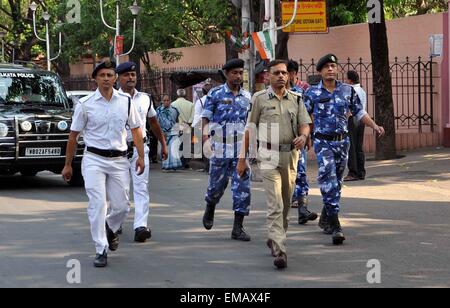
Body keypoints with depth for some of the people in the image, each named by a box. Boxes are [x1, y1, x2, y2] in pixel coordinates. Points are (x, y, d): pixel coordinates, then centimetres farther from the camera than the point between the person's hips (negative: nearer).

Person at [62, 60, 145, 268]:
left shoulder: (126, 102, 6)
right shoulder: (85, 104, -1)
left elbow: (136, 130, 13)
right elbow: (73, 136, 5)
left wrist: (141, 157, 4)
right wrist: (68, 165, 5)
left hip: (119, 160, 2)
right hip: (94, 159, -2)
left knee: (122, 206, 4)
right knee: (97, 204, -12)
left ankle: (109, 228, 38)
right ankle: (101, 251, -4)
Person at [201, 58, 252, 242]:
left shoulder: (247, 96, 10)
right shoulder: (216, 94, -1)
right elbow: (206, 117, -3)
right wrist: (205, 134, -19)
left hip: (241, 149, 2)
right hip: (220, 149, -2)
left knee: (243, 187, -5)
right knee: (217, 185, 8)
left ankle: (238, 227, -1)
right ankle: (210, 209, 41)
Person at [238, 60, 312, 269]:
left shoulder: (296, 99, 9)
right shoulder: (260, 99, 1)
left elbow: (305, 124, 5)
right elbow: (250, 129, 3)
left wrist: (303, 136, -19)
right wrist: (242, 158, 3)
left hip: (291, 155, 4)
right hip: (269, 156, -4)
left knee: (286, 203, 14)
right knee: (275, 204, -12)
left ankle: (274, 239, 34)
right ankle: (279, 251, -18)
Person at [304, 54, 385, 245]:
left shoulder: (348, 90, 6)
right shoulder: (312, 93, -1)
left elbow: (359, 112, 12)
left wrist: (374, 126, -2)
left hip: (342, 141, 4)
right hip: (323, 142, -4)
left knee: (336, 183, 12)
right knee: (329, 181, -17)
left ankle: (325, 219, 30)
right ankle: (335, 226, -21)